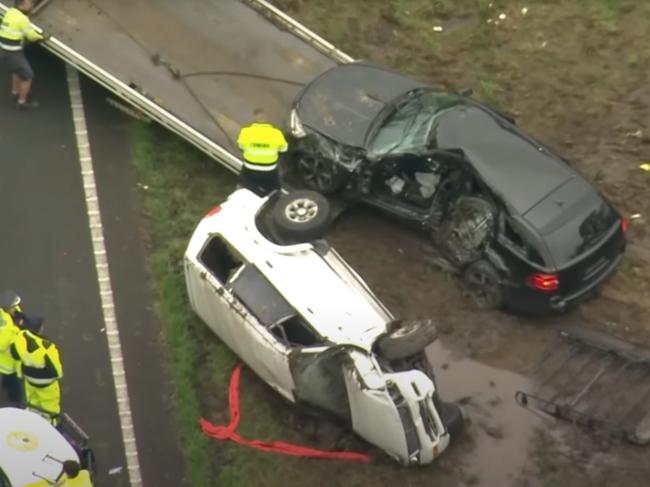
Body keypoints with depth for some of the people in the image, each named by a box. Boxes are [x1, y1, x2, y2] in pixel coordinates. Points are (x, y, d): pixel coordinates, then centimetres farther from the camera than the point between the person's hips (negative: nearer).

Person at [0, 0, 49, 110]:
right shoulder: (22, 18, -22)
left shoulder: (10, 12, 5)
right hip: (13, 53, -8)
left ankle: (15, 92, 47)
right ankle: (22, 102, 19)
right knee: (28, 75, 9)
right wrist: (43, 37, 8)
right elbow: (32, 36, -11)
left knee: (17, 70, 32)